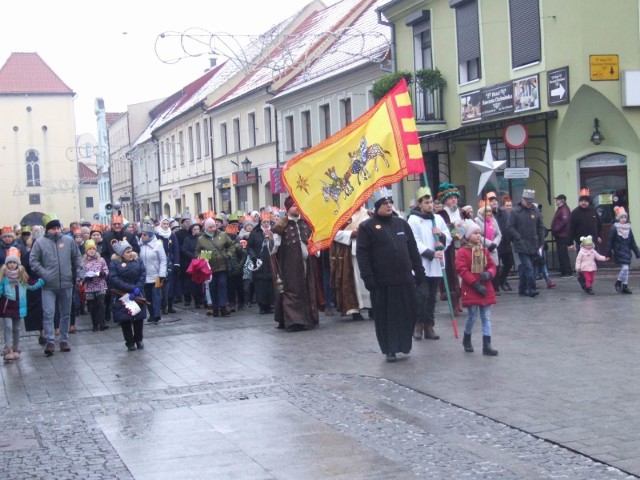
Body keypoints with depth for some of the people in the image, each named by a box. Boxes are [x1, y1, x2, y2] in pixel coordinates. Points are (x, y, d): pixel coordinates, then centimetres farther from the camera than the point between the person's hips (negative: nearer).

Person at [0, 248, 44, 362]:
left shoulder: (22, 275, 1)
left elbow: (32, 285, 13)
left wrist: (42, 281, 7)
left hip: (18, 306, 4)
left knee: (16, 329, 14)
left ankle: (16, 350, 24)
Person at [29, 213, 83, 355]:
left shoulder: (69, 241, 4)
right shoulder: (40, 243, -3)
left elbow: (77, 259, 9)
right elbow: (33, 261, -4)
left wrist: (79, 274, 0)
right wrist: (44, 274, -14)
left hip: (66, 285, 3)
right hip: (48, 286, -3)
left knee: (65, 314, 11)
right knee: (48, 314, -9)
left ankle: (64, 340, 22)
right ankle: (50, 342, -5)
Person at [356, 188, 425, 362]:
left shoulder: (402, 223, 11)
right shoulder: (367, 227, -3)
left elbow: (413, 250, 14)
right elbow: (362, 254, -7)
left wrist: (419, 272, 10)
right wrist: (368, 278, -14)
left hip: (405, 280, 4)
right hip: (381, 282, -4)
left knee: (408, 314, 7)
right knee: (386, 316, 3)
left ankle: (404, 345, 23)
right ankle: (390, 350, 13)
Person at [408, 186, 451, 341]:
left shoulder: (438, 218, 12)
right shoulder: (413, 219, -4)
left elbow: (448, 239, 16)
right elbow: (415, 243, -11)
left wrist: (442, 235, -5)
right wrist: (431, 253, -19)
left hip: (436, 265, 5)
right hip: (421, 264, -5)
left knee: (432, 297, 8)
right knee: (422, 294, -10)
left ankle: (429, 326, 14)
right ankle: (418, 324, 4)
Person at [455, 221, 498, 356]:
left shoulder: (484, 251, 8)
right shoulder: (462, 252, -10)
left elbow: (492, 265, 12)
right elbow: (462, 270, -16)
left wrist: (489, 274, -12)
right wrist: (476, 284, -19)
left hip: (486, 288, 5)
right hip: (471, 289, -5)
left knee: (486, 317, 2)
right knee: (472, 316, 2)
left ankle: (487, 345, 3)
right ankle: (467, 340, 26)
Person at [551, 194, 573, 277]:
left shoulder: (564, 209, -14)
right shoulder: (560, 209, 19)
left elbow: (565, 220, -28)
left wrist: (556, 229, -22)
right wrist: (554, 229, 15)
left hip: (562, 235, -11)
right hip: (559, 235, 11)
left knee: (563, 254, -10)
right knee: (561, 254, 13)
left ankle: (567, 272, -8)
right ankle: (563, 271, 18)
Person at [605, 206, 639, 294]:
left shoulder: (628, 228, 7)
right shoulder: (614, 228, -8)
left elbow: (633, 243, 12)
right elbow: (610, 242, -6)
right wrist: (608, 254, -7)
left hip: (627, 251, 6)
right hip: (619, 251, -6)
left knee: (625, 268, 8)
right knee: (625, 267, -16)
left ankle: (624, 287, 17)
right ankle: (623, 285, 1)